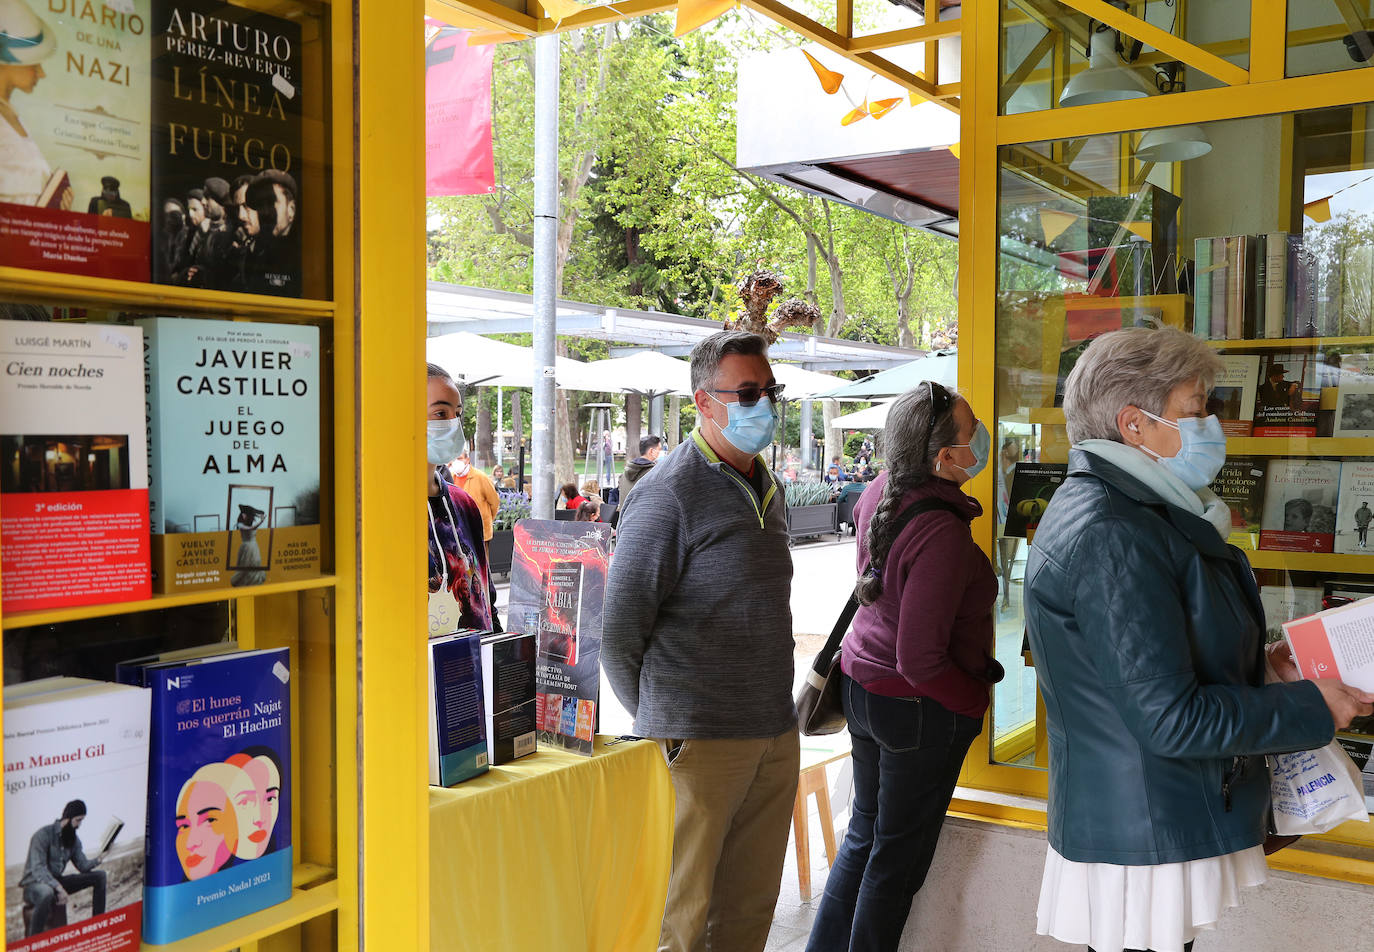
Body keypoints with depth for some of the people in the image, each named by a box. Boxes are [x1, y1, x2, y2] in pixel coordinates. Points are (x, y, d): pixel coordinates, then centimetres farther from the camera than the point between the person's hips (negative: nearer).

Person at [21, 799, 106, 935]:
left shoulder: (73, 839, 7)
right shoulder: (43, 835, -17)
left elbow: (83, 866, 1)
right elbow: (38, 870, -25)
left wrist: (98, 860, -21)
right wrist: (59, 888, -36)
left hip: (57, 881, 7)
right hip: (34, 884, -7)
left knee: (100, 875, -4)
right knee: (47, 893, -44)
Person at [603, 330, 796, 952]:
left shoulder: (769, 490, 13)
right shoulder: (669, 492, -13)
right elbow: (619, 627, -13)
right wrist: (658, 726, -5)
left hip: (777, 733, 8)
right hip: (699, 739, -7)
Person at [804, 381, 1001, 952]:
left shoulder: (880, 492, -6)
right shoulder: (943, 535, -30)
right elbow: (921, 661, -27)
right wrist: (975, 699, -12)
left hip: (862, 685, 8)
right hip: (921, 711, -8)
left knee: (864, 835, 23)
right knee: (899, 859, 10)